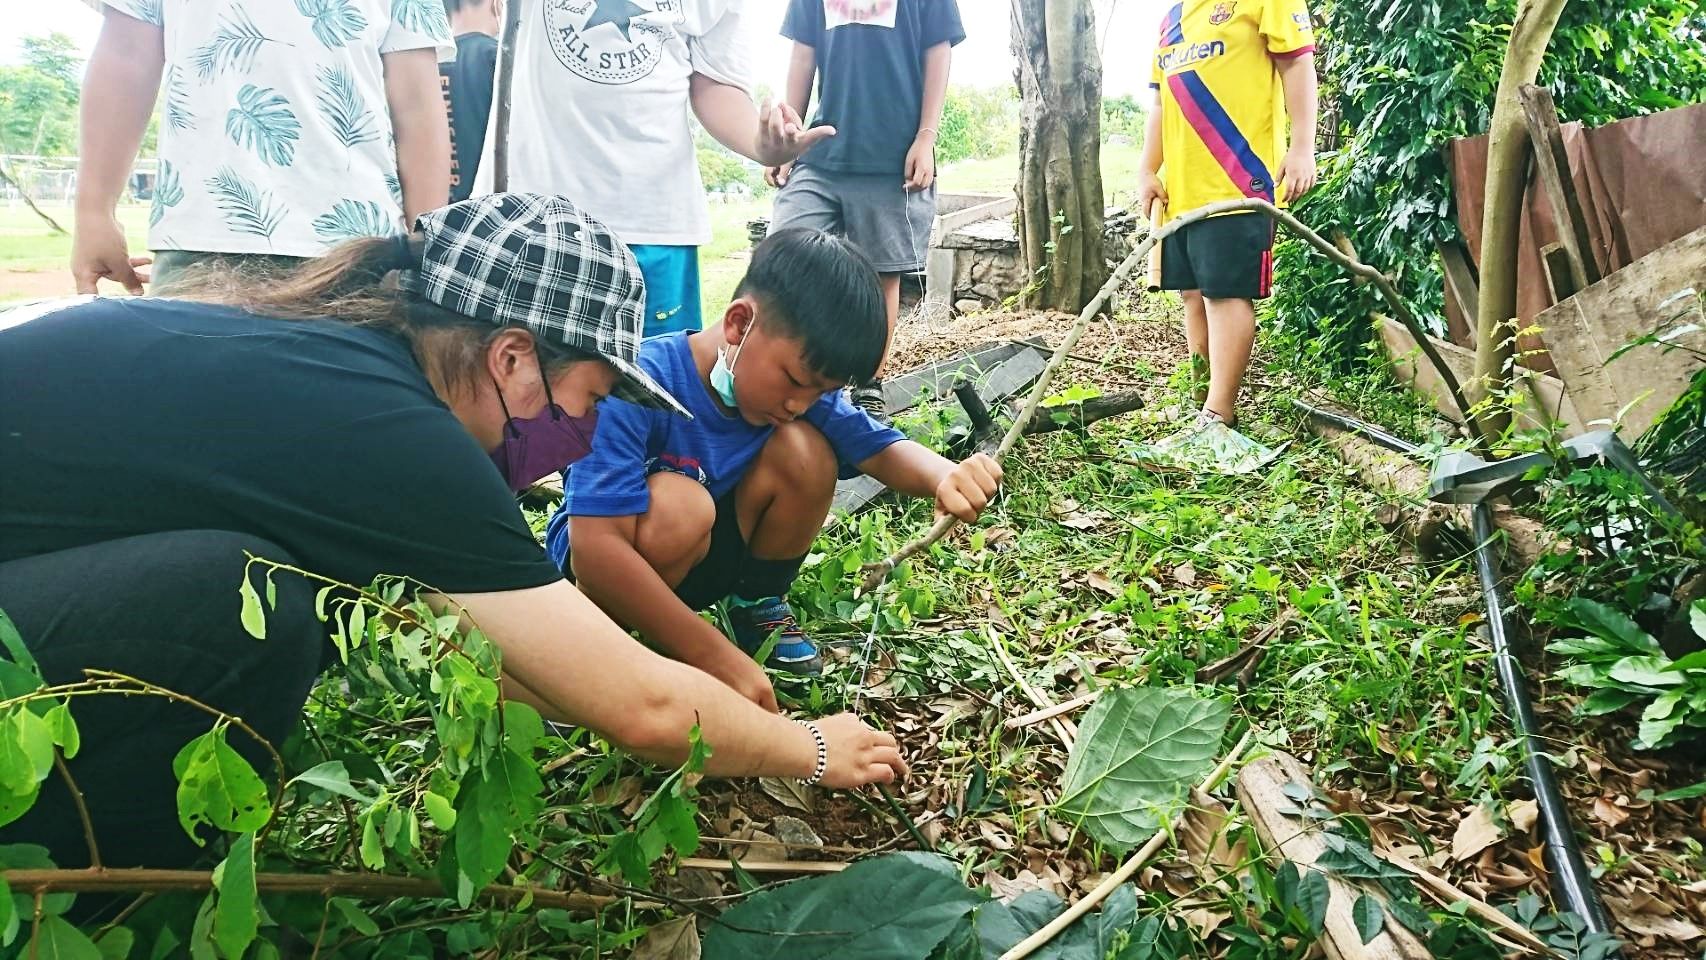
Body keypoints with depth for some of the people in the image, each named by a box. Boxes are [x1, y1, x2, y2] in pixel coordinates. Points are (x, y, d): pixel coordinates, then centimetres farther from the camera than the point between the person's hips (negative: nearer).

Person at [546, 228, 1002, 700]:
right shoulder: (635, 387, -32)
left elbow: (881, 447, -8)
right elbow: (596, 551, -38)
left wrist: (945, 475, -34)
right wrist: (718, 657, -41)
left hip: (705, 556, 5)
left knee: (804, 450, -19)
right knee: (678, 502, -37)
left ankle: (758, 604, 6)